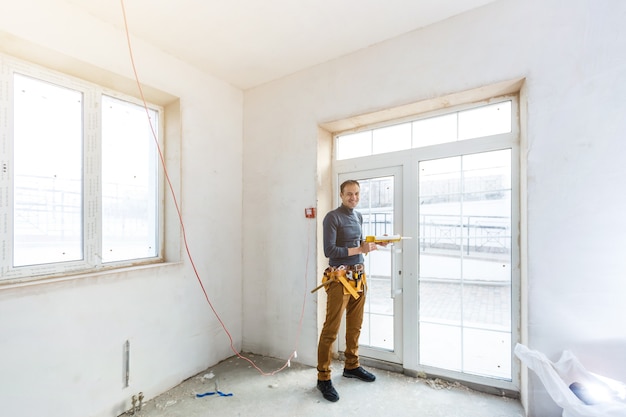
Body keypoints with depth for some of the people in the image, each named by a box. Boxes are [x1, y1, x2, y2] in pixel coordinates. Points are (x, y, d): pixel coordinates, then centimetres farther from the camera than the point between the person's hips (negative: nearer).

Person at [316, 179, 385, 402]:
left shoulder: (359, 216, 12)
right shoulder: (332, 217, -12)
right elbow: (329, 251, -18)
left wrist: (370, 245, 1)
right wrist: (359, 249, -19)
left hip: (358, 276, 8)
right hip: (339, 278, -7)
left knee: (355, 326, 17)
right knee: (331, 330, -1)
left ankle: (351, 366, 35)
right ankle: (323, 378, 13)